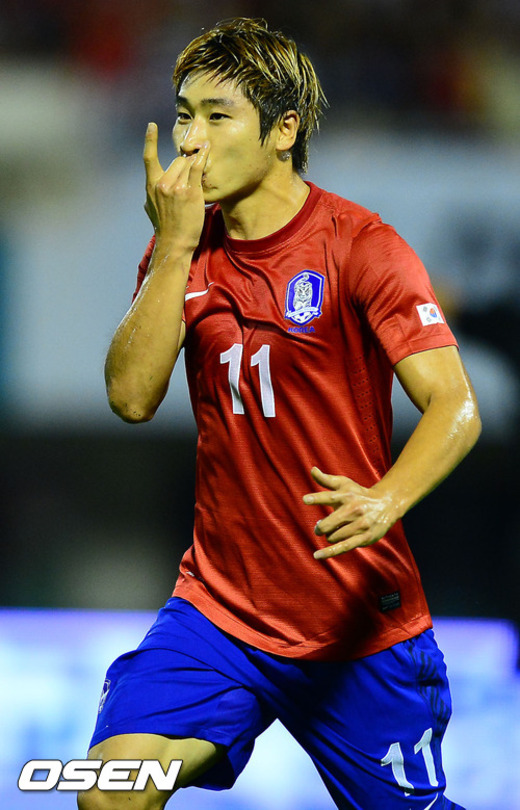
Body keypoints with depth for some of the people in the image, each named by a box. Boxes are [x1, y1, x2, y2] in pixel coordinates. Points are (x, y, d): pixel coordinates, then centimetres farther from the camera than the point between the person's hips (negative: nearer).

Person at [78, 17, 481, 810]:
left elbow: (455, 407, -20)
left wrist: (384, 501, -40)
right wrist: (175, 246, -16)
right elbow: (132, 397, -8)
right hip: (220, 604, 3)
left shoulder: (359, 245, -11)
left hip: (364, 624, -3)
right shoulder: (185, 247, 4)